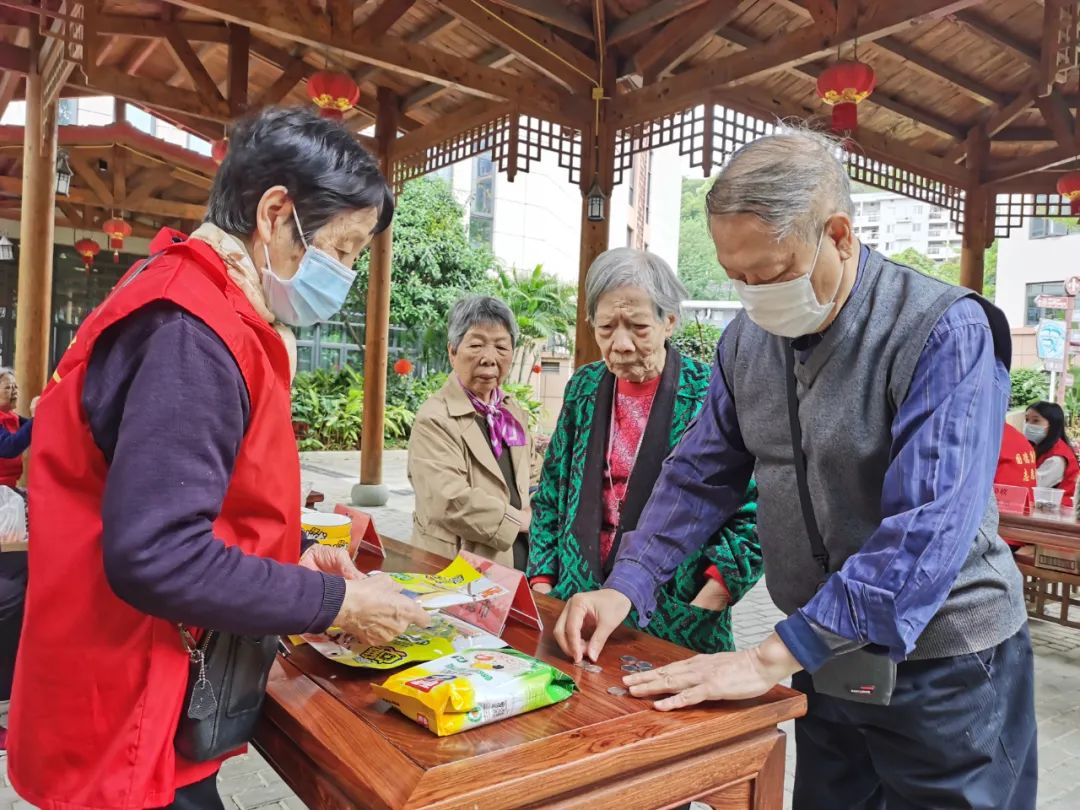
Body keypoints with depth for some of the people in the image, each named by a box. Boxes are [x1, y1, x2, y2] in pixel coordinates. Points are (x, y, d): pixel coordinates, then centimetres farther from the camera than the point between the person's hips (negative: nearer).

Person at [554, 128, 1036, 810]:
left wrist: (774, 657, -32)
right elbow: (702, 477, 3)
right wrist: (625, 587, -9)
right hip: (824, 658, 5)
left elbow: (927, 528, -30)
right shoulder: (747, 339, -3)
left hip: (945, 669, -4)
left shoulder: (945, 333, -21)